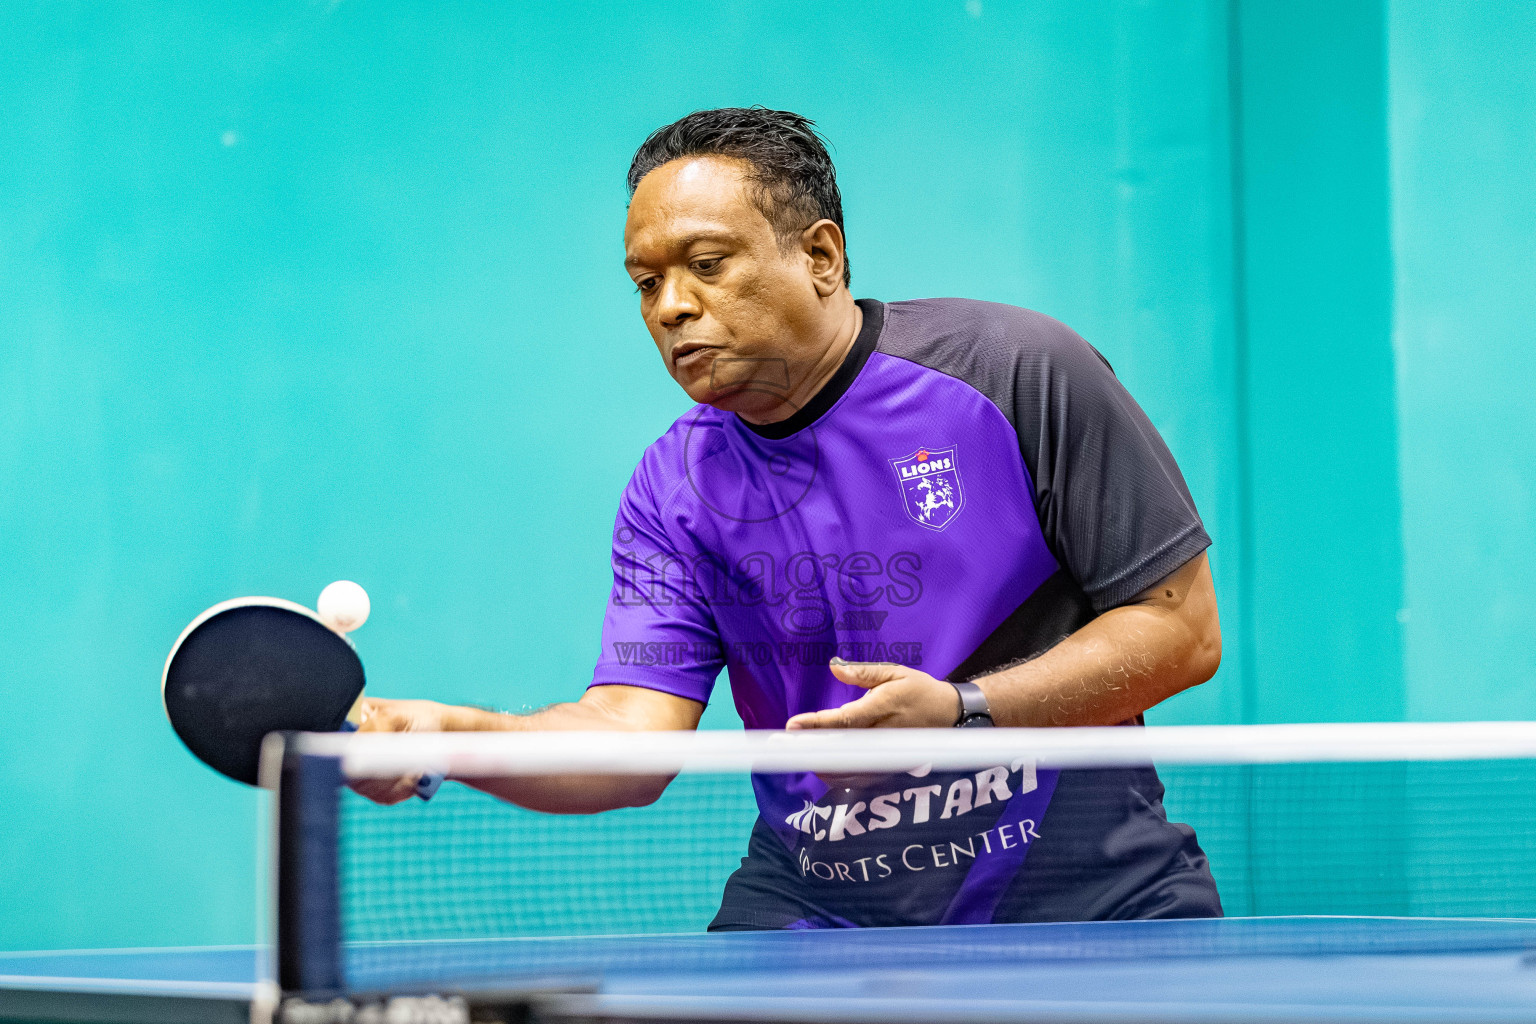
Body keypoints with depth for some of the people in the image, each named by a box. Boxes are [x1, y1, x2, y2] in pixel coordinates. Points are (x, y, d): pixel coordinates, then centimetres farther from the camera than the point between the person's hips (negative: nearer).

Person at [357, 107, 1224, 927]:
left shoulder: (1020, 371, -10)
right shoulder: (675, 492, 0)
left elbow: (1184, 627, -9)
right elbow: (632, 734, -8)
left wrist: (961, 712, -20)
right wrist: (454, 733, -27)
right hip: (811, 913, 3)